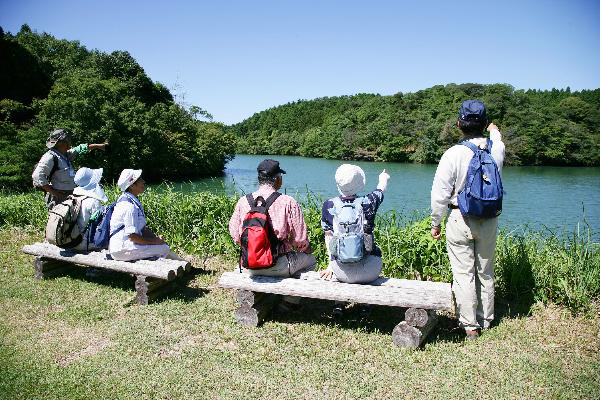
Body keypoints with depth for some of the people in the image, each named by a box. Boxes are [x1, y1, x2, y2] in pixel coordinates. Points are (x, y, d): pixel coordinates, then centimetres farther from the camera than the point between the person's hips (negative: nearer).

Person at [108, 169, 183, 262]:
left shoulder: (134, 202, 10)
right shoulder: (129, 206, -22)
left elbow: (142, 228, 16)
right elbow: (132, 236, -24)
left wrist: (156, 237, 2)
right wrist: (155, 241, -14)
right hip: (122, 249, -10)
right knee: (164, 249, -13)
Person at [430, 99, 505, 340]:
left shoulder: (454, 154, -15)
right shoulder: (496, 149, -3)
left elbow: (440, 194, -13)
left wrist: (436, 223, 0)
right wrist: (495, 132, 48)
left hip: (461, 220, -4)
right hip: (490, 220, 4)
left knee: (464, 274, 4)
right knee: (485, 273, 16)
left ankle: (470, 325, 10)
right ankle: (485, 320, 28)